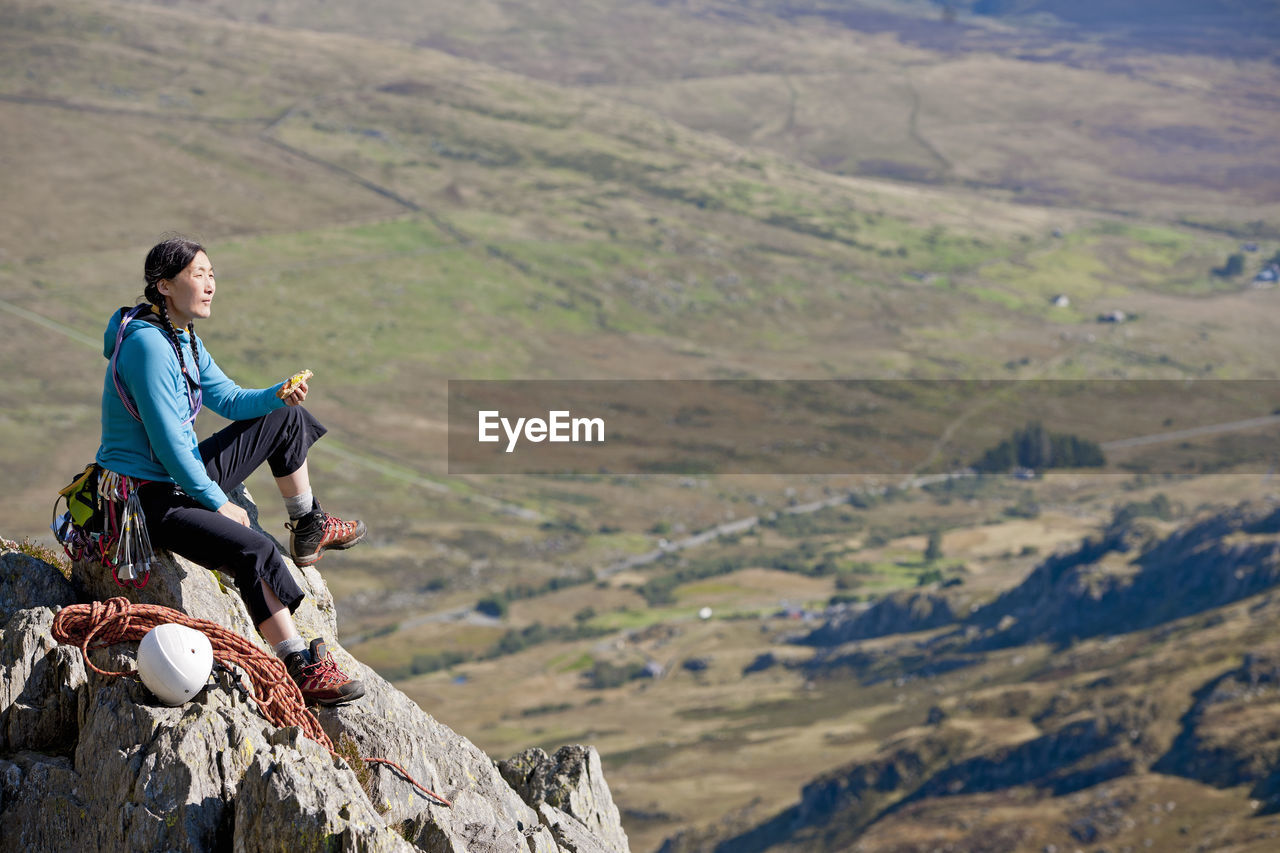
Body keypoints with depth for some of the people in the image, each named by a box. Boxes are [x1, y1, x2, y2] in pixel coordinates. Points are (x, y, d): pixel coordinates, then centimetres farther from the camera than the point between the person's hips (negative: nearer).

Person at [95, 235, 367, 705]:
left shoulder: (183, 339, 7)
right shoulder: (147, 345, -24)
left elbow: (231, 400, 14)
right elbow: (168, 443, -25)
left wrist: (279, 394, -7)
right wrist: (218, 504, -19)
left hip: (184, 476, 11)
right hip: (148, 498, -11)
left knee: (286, 420, 20)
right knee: (254, 549, -33)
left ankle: (309, 529, 38)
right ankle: (301, 669, -30)